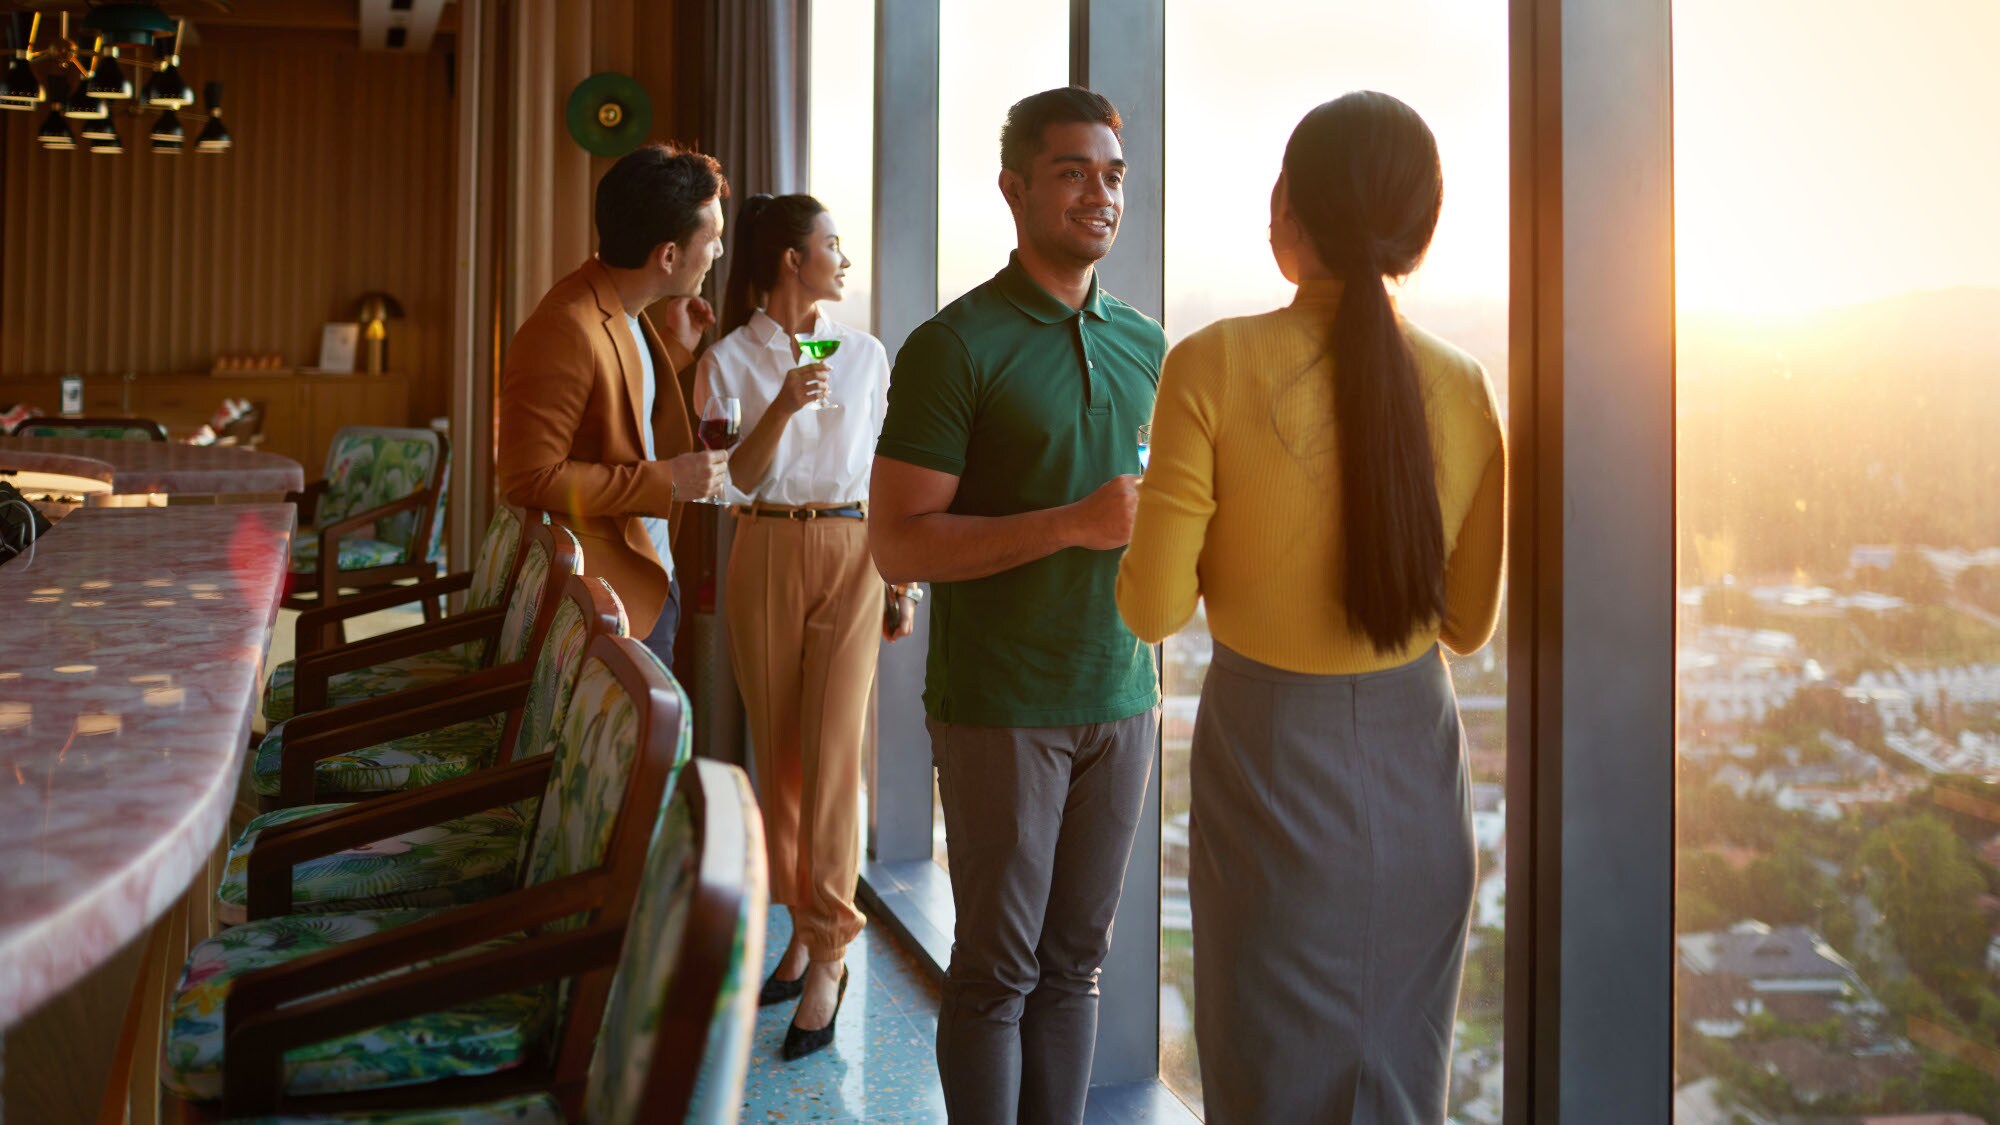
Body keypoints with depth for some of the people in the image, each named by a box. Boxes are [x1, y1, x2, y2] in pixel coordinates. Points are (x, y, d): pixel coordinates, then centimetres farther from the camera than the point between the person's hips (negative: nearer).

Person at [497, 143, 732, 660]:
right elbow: (529, 479, -24)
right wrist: (663, 481, -21)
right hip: (606, 599, -10)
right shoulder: (564, 330, -22)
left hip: (653, 583, 10)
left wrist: (677, 347, 15)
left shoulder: (625, 317, 9)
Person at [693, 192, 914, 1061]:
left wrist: (904, 582, 7)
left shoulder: (865, 355, 7)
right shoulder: (728, 361, 1)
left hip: (850, 556, 0)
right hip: (766, 556, 0)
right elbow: (729, 484, -3)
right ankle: (802, 929, 21)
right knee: (777, 752, 7)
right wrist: (780, 410, -17)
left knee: (832, 751, -7)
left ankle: (827, 956, -2)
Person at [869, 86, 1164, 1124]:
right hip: (1000, 711, -5)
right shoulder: (955, 346, -9)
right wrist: (1074, 524, -21)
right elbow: (899, 545, -14)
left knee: (1074, 962, 12)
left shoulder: (1146, 347, 11)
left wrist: (1153, 679, 14)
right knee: (996, 970, 3)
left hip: (1118, 703, 5)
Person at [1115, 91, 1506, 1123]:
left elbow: (1154, 610, -14)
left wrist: (1142, 530, 6)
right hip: (1414, 752, 3)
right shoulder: (1463, 388, -6)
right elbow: (1470, 622, 2)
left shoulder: (1214, 366, -16)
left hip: (1268, 746, -2)